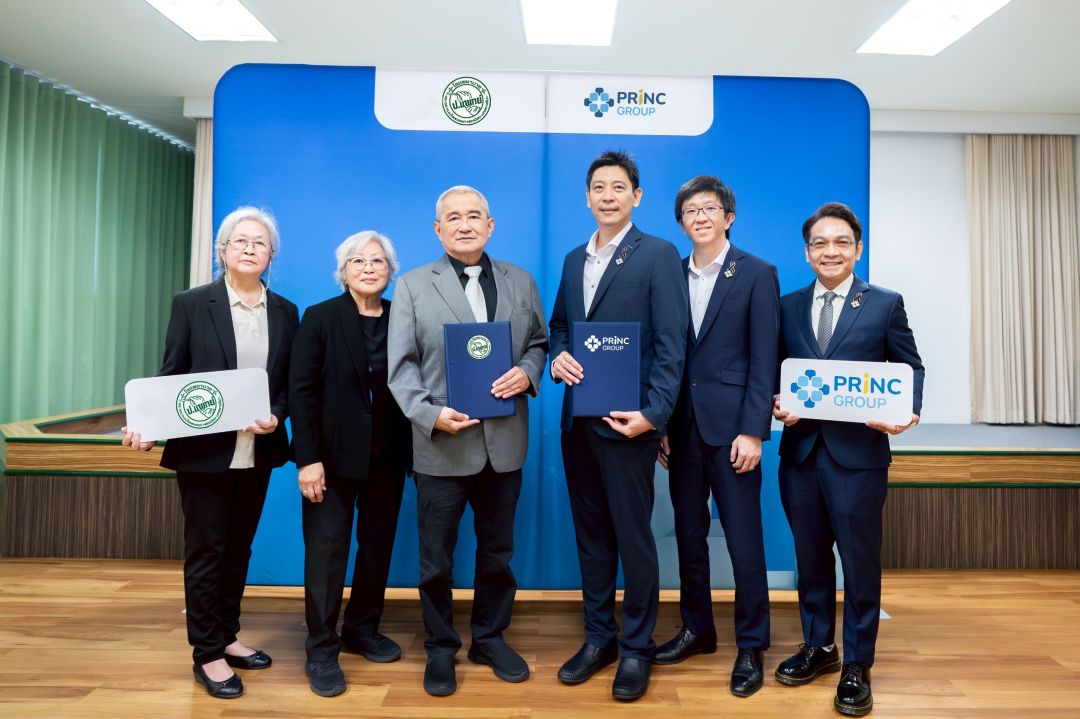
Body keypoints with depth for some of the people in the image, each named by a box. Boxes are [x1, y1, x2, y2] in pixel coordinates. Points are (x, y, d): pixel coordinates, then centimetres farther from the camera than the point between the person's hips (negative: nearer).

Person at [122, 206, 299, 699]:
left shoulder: (285, 312, 5)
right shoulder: (191, 304, -3)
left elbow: (290, 383, 4)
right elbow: (170, 376, -4)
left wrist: (275, 416, -14)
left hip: (258, 453, 4)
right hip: (203, 450, -3)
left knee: (238, 548, 15)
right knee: (206, 550, 6)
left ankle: (226, 637, 31)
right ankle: (207, 655, 19)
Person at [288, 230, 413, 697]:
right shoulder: (320, 318, -2)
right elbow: (302, 391, -8)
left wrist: (414, 453, -2)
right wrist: (308, 457, -15)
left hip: (387, 457, 4)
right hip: (335, 455, -3)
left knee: (378, 546, 12)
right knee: (326, 550, 3)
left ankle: (362, 631, 30)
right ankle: (322, 651, 14)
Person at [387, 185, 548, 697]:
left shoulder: (520, 282, 10)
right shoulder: (412, 286, 2)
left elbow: (539, 342, 11)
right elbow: (402, 365, -4)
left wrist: (527, 371, -12)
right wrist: (430, 413, -19)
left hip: (505, 442, 3)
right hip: (441, 445, -2)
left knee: (498, 550, 15)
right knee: (436, 557, 10)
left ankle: (489, 638, 35)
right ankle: (440, 648, 29)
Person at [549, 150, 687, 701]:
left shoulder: (658, 255, -5)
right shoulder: (574, 259, 14)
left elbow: (670, 345, -10)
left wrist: (653, 415, -18)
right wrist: (557, 356, -3)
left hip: (627, 422, -6)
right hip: (577, 419, 6)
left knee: (632, 536, 4)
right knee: (590, 532, 14)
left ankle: (636, 647, 21)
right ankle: (598, 636, 30)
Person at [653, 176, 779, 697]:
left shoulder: (757, 274, -1)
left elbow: (763, 360, -6)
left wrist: (752, 432, -12)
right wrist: (660, 424, 4)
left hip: (730, 425, -4)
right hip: (682, 425, 4)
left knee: (743, 540, 2)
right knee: (689, 533, 13)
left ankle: (751, 647, 18)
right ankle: (696, 629, 30)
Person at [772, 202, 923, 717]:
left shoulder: (886, 304, 2)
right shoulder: (787, 306, 8)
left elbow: (911, 369, 3)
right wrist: (776, 404, -10)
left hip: (859, 453, -2)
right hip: (800, 451, 3)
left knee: (860, 559, 5)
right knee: (810, 555, 14)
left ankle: (857, 666, 21)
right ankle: (818, 647, 31)